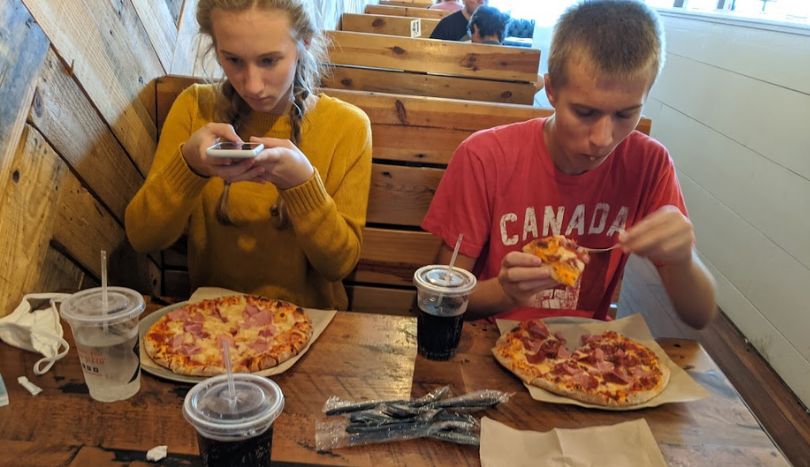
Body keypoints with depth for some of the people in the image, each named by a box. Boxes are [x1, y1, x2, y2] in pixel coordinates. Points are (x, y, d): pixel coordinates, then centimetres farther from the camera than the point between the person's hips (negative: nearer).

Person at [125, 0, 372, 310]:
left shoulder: (347, 127, -9)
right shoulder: (195, 108, -3)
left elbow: (340, 263, -9)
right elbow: (143, 238, -6)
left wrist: (301, 181, -26)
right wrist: (189, 164, -24)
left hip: (306, 318, -1)